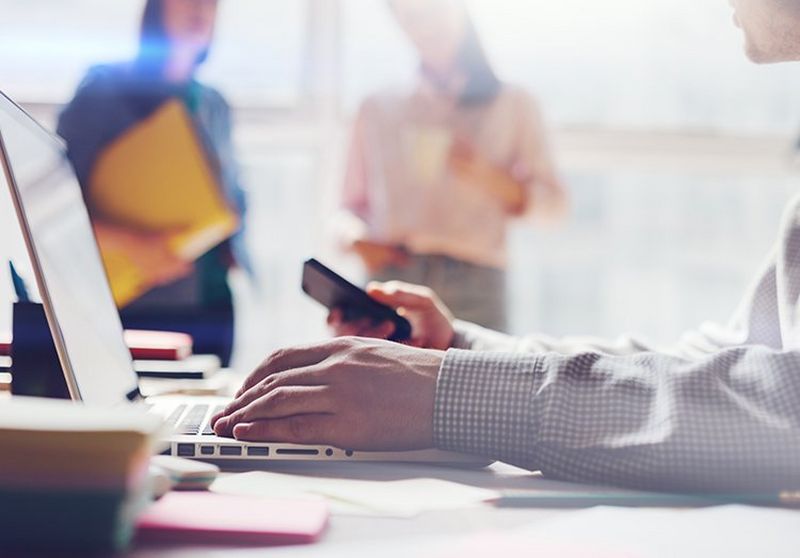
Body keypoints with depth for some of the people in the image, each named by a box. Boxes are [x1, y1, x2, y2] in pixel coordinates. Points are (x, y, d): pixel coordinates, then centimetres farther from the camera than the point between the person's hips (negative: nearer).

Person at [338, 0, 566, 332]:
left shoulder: (512, 106, 19)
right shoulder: (378, 109, 22)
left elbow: (552, 202, 12)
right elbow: (351, 207, 21)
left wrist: (490, 178, -6)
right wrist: (358, 241, -2)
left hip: (474, 281, -1)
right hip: (389, 283, 1)